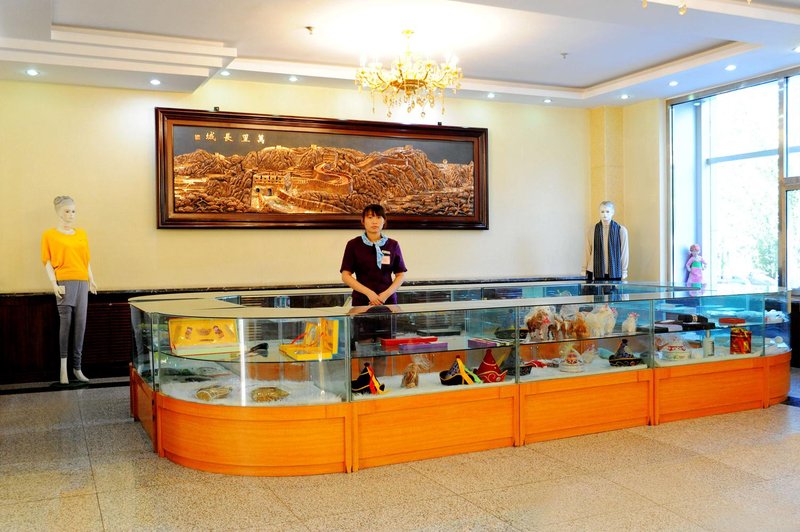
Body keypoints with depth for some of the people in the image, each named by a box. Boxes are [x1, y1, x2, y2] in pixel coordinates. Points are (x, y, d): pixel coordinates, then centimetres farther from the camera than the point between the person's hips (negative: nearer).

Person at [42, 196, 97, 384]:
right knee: (66, 323, -7)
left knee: (80, 324, 1)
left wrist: (91, 281, 11)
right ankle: (64, 368, -1)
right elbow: (47, 262, -1)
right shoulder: (49, 235, 3)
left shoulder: (81, 234, 16)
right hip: (65, 283, -4)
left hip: (82, 283, 4)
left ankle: (77, 367, 7)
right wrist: (54, 284, -11)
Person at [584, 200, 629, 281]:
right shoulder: (592, 231, 2)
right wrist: (587, 271, 4)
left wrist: (624, 272, 4)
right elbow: (588, 252, 5)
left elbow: (624, 252, 3)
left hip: (615, 273, -1)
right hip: (598, 272, 1)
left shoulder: (621, 230, -2)